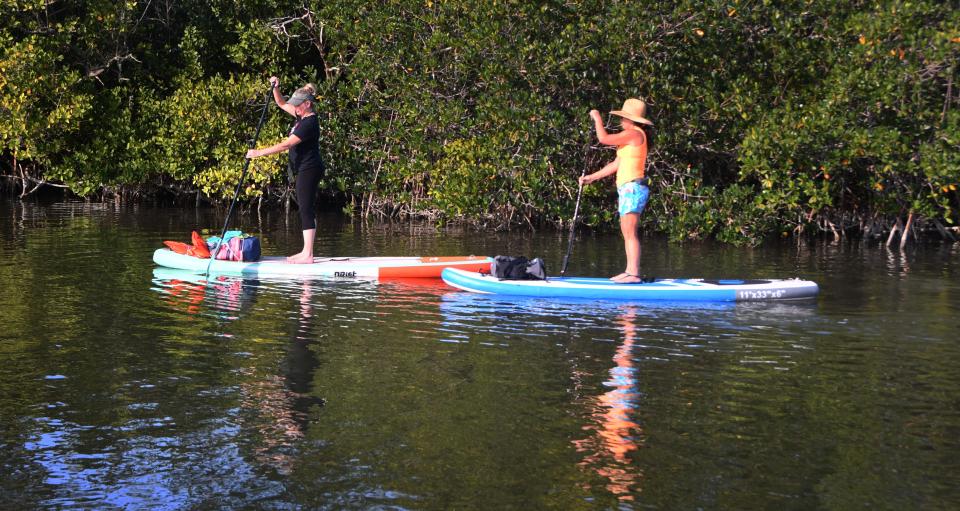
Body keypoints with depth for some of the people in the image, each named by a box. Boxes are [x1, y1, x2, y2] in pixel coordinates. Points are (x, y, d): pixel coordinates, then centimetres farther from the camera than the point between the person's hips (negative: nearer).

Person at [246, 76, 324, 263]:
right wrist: (275, 88, 5)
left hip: (309, 169, -11)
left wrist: (260, 152, -22)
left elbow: (286, 144, -24)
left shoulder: (309, 123, -20)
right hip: (305, 169, 11)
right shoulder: (302, 116, 11)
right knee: (306, 209, 12)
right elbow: (281, 104, 24)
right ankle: (306, 252, 15)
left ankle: (308, 255, -13)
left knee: (306, 209, -11)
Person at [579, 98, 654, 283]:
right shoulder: (633, 136, 21)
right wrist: (591, 177, 23)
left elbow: (604, 138, -14)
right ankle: (630, 271, 14)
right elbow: (616, 164, 23)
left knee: (630, 233, -12)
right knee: (627, 232, 11)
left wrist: (597, 118, 2)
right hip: (629, 189, 10)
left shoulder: (634, 133, -10)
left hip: (633, 188, -10)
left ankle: (634, 273, -15)